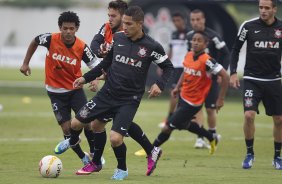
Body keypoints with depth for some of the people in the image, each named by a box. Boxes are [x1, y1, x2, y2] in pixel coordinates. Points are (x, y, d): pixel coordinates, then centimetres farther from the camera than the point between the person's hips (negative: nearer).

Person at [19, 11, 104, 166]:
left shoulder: (82, 47, -17)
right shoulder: (51, 39, -17)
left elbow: (95, 66, -9)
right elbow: (34, 42, 5)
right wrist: (25, 63, 6)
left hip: (75, 89, 0)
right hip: (55, 91, 0)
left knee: (87, 122, -12)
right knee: (67, 128, -3)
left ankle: (94, 154, 9)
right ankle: (84, 159, 14)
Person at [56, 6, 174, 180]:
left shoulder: (151, 47, -11)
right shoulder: (117, 38, 1)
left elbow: (168, 67, 1)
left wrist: (160, 85, -17)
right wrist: (86, 78, 10)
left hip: (129, 100, -5)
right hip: (108, 92, 5)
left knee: (115, 138, -19)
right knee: (76, 123, 6)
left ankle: (122, 169, 12)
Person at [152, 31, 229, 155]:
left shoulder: (206, 61, -25)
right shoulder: (188, 55, -2)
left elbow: (225, 76, -23)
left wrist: (220, 99, -20)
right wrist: (178, 87, 9)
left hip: (192, 103, -9)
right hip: (183, 96, 9)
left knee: (167, 128, -5)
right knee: (184, 124, 28)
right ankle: (212, 138, 45)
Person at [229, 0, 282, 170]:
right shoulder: (249, 26, -6)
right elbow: (236, 49, 4)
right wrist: (233, 73, -4)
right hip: (252, 79, -2)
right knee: (249, 115, -17)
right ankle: (250, 154, 2)